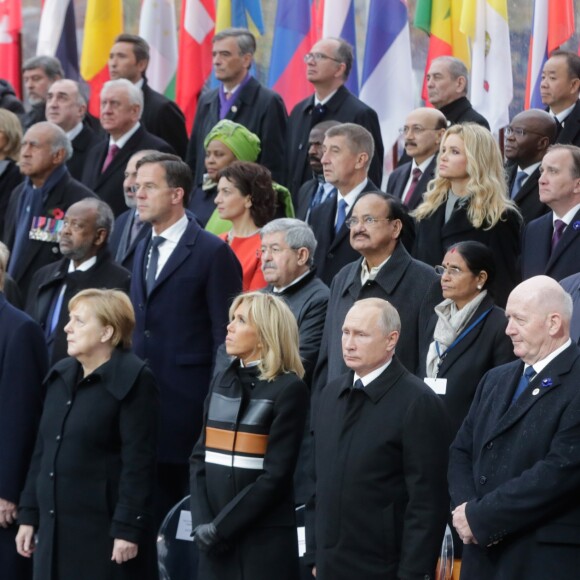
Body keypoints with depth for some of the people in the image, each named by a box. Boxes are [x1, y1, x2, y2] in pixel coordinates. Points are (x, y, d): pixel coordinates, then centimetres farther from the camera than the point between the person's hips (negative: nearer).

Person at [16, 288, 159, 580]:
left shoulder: (132, 380, -9)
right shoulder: (60, 376, 14)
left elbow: (139, 463, -14)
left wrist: (128, 529, -18)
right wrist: (29, 515, 15)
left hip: (105, 531, -7)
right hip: (56, 529, 7)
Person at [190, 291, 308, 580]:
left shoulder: (288, 390, -7)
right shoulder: (222, 383, 12)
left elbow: (275, 475, -12)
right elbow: (199, 457, 10)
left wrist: (221, 526, -13)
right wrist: (201, 522, -5)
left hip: (265, 540, -5)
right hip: (216, 543, 5)